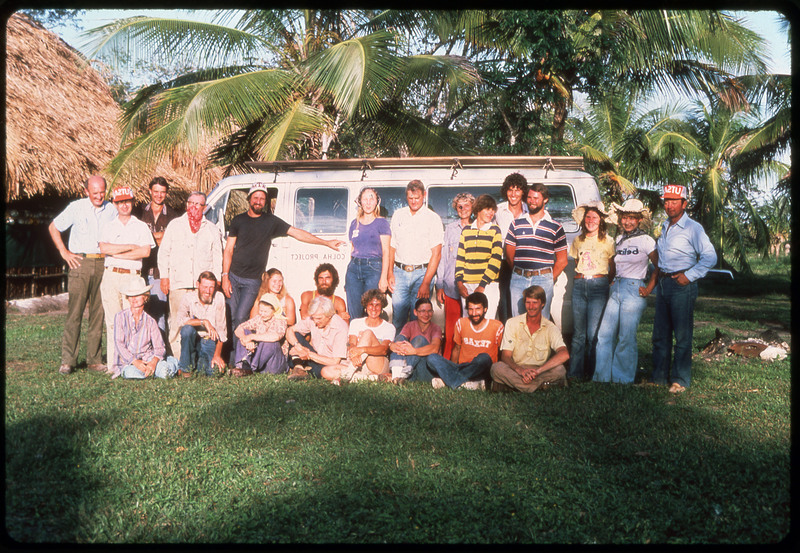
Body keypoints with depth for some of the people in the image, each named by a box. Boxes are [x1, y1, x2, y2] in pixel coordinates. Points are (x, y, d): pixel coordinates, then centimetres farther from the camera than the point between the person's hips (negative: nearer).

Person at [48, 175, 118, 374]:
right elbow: (53, 227, 10)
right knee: (74, 313, -6)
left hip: (103, 264, 3)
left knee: (98, 313, 4)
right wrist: (64, 252, 3)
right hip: (80, 262, -2)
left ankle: (95, 360, 11)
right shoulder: (76, 207, 1)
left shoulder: (111, 210, 9)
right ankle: (68, 360, -1)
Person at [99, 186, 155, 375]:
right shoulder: (108, 227, 16)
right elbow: (104, 249, -2)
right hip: (111, 275, 2)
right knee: (112, 320, -2)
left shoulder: (141, 226, 11)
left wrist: (117, 253, -4)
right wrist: (131, 247, -6)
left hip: (132, 276, -1)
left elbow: (145, 251, -4)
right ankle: (113, 362, 1)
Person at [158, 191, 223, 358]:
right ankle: (177, 360, 1)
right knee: (176, 321, -5)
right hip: (178, 281, 0)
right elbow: (163, 252, 13)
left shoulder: (212, 229, 15)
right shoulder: (174, 225, 15)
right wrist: (164, 277, 4)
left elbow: (217, 257, 15)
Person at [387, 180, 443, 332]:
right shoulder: (398, 215, 11)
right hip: (400, 273, 3)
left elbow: (436, 254, -6)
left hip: (422, 273, -3)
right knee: (398, 317, 1)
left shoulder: (433, 218, -2)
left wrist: (426, 283, -13)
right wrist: (390, 273, 5)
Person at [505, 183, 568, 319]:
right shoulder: (516, 224, 11)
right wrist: (519, 273, 6)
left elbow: (562, 260, 8)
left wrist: (551, 279, 2)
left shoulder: (555, 227, 6)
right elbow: (509, 254, 12)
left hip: (543, 279, -2)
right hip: (518, 279, 2)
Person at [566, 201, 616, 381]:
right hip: (579, 286, 3)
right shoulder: (578, 241, 13)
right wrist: (580, 280, 14)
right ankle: (574, 373, 7)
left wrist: (603, 283, 6)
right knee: (578, 334, 2)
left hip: (598, 287, -3)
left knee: (593, 334, -7)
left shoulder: (608, 241, 3)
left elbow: (613, 270, 10)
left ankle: (592, 373, 4)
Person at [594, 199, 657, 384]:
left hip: (633, 290, -5)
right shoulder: (618, 239, 14)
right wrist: (612, 281, 14)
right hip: (615, 289, 5)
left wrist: (648, 289, -2)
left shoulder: (646, 241, -2)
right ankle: (601, 378, 10)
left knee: (626, 338, -2)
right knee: (604, 335, 1)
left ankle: (622, 380, 10)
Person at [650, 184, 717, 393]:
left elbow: (710, 257, -12)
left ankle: (680, 380, 6)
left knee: (682, 335, -1)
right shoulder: (663, 227, 15)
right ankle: (658, 377, 18)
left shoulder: (692, 228, -7)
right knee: (660, 334, 10)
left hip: (681, 285, -7)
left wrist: (689, 276, -14)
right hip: (662, 284, 7)